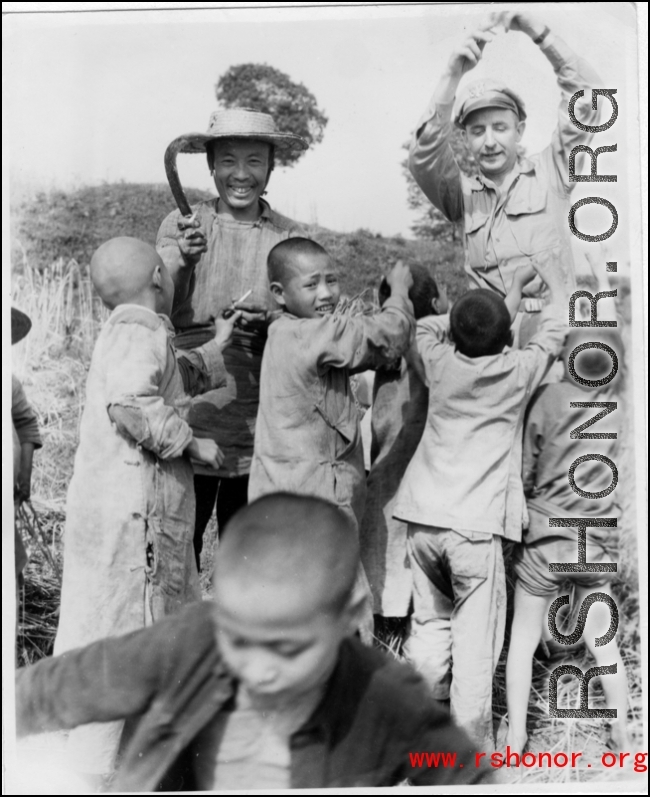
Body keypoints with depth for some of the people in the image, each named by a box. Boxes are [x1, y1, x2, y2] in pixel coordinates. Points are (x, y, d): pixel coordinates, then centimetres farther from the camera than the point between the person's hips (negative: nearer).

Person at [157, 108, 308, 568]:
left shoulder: (289, 238, 4)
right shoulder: (182, 225, 4)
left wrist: (268, 326, -16)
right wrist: (183, 263, -20)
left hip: (258, 424, 1)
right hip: (187, 416, -1)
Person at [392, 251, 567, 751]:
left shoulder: (441, 363, 2)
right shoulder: (517, 372, -5)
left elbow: (478, 340, 22)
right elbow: (557, 328, 10)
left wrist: (516, 287, 33)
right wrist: (554, 277, 27)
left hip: (423, 516, 4)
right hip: (476, 523, -4)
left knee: (431, 621, 19)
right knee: (476, 638, 4)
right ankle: (471, 743, 10)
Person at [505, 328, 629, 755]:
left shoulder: (548, 397, -13)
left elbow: (525, 472, -6)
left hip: (545, 536, -2)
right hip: (597, 543, 2)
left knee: (524, 638, 12)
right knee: (603, 639, 19)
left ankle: (516, 736, 16)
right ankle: (621, 732, 27)